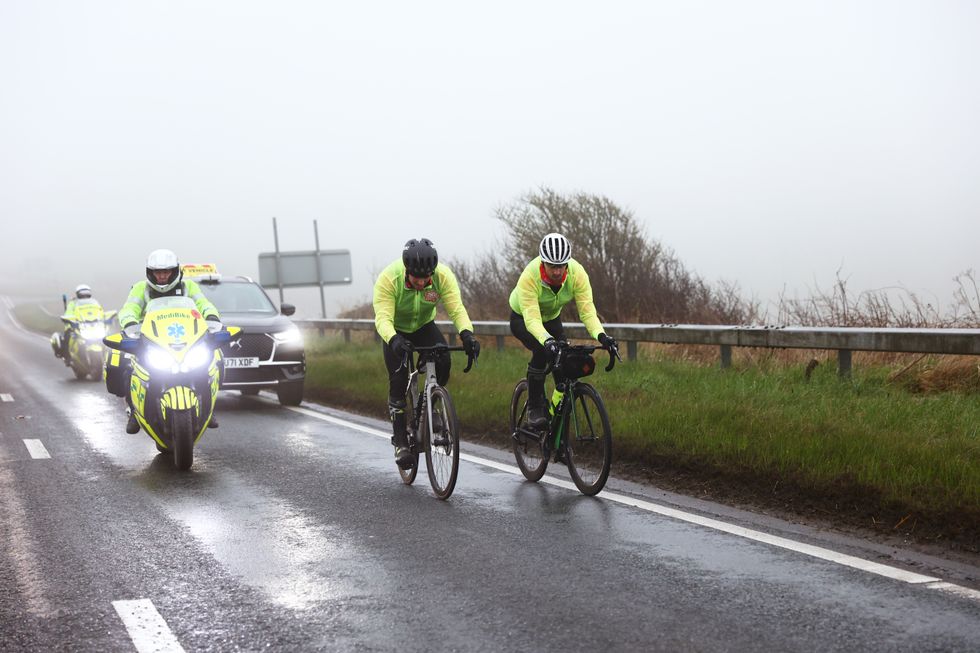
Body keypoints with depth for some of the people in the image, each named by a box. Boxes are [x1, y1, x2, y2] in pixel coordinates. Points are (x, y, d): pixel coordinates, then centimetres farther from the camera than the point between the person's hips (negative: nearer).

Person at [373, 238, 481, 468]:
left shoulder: (443, 275, -29)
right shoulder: (389, 279, -35)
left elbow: (456, 308, -33)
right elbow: (383, 318, -41)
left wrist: (466, 333, -52)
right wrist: (394, 340, -61)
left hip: (425, 326, 2)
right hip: (396, 331, -2)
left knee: (443, 361, -25)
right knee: (398, 382, -13)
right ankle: (400, 441, -2)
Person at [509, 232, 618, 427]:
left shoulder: (577, 273, -28)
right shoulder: (529, 276, -38)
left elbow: (587, 310, -31)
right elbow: (532, 318, -44)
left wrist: (601, 335, -49)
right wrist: (547, 340, -62)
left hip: (552, 318, 4)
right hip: (522, 319, -4)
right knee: (542, 351, -31)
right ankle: (534, 408, -16)